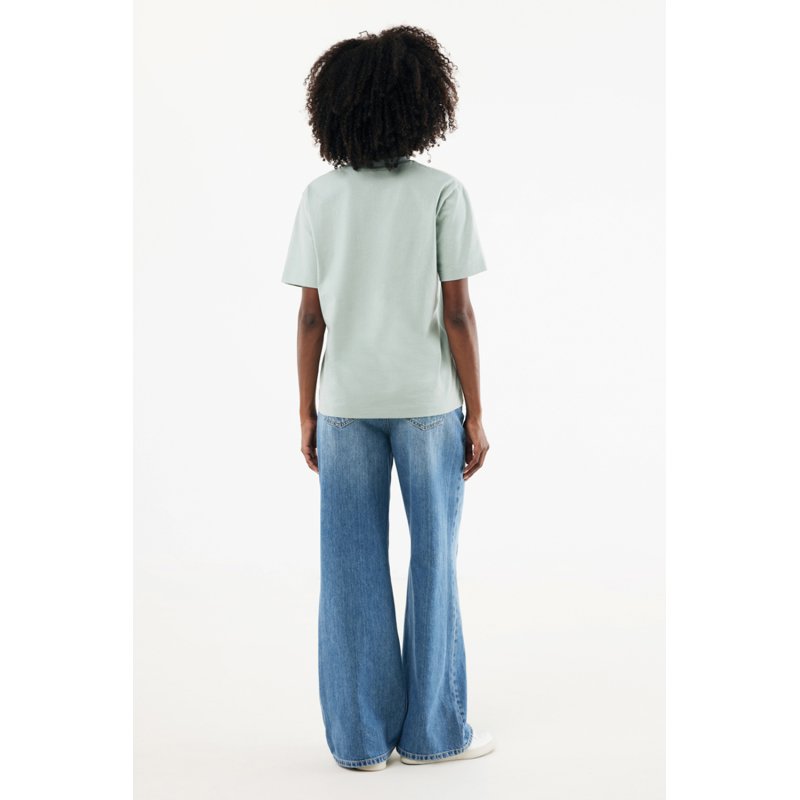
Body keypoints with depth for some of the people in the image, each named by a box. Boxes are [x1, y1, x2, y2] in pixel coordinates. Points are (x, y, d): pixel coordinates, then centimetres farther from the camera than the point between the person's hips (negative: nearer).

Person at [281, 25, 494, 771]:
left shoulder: (320, 196, -2)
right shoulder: (442, 192, -8)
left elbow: (311, 316, -2)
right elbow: (457, 312, -10)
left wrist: (307, 415, 7)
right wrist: (475, 416, -2)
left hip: (346, 402, 2)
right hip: (426, 400, -2)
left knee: (353, 570, 8)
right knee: (433, 562, 10)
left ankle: (362, 736, 14)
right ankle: (431, 729, 17)